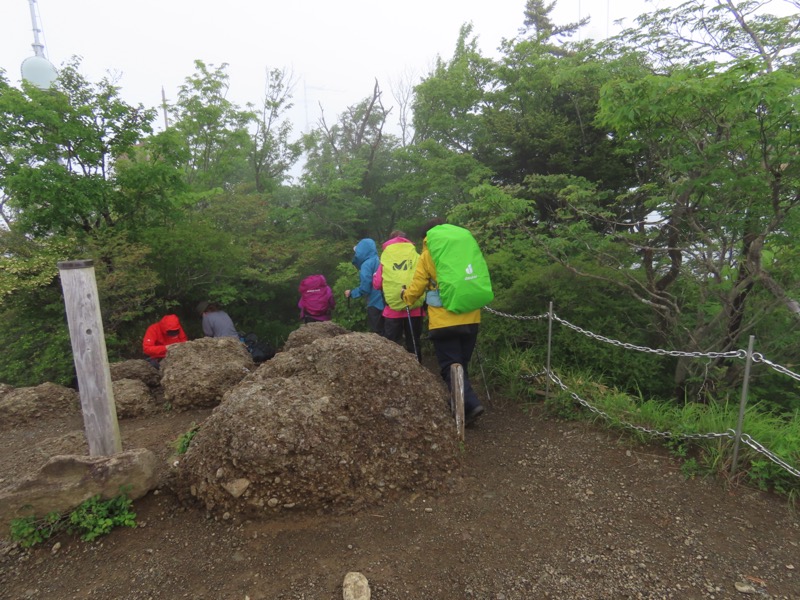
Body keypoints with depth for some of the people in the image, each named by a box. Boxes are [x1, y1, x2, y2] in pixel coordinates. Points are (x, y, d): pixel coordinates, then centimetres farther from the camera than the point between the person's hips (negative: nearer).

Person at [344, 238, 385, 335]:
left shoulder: (367, 264, -14)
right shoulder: (378, 261, 10)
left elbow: (364, 288, -17)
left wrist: (351, 293, -1)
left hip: (375, 304, -8)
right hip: (383, 302, 8)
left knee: (375, 334, 1)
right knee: (381, 333, 15)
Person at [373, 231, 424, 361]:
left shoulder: (385, 257, 3)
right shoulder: (416, 256, 3)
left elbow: (377, 284, 1)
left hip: (393, 309, -1)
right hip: (415, 308, 1)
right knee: (414, 344, 13)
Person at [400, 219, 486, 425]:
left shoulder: (428, 255, -2)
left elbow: (416, 288, -1)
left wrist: (405, 296, 19)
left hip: (444, 321, -5)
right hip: (470, 319, 5)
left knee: (450, 367, 1)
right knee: (461, 365, 16)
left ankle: (470, 405, -13)